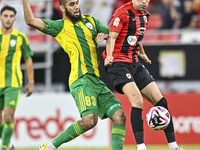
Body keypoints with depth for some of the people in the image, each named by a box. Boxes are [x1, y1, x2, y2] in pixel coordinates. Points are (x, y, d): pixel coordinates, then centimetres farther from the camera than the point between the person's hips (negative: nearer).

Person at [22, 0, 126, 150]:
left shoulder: (90, 21, 21)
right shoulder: (59, 26, 6)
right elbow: (31, 20, -6)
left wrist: (104, 35, 2)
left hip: (98, 80, 6)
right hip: (82, 80, -6)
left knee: (119, 116, -7)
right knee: (90, 120, -24)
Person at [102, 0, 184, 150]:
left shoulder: (145, 15, 13)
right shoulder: (122, 13, -11)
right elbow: (112, 37, -17)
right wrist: (109, 56, -34)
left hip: (135, 64, 8)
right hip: (118, 63, -8)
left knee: (160, 101, 4)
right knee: (137, 101, -25)